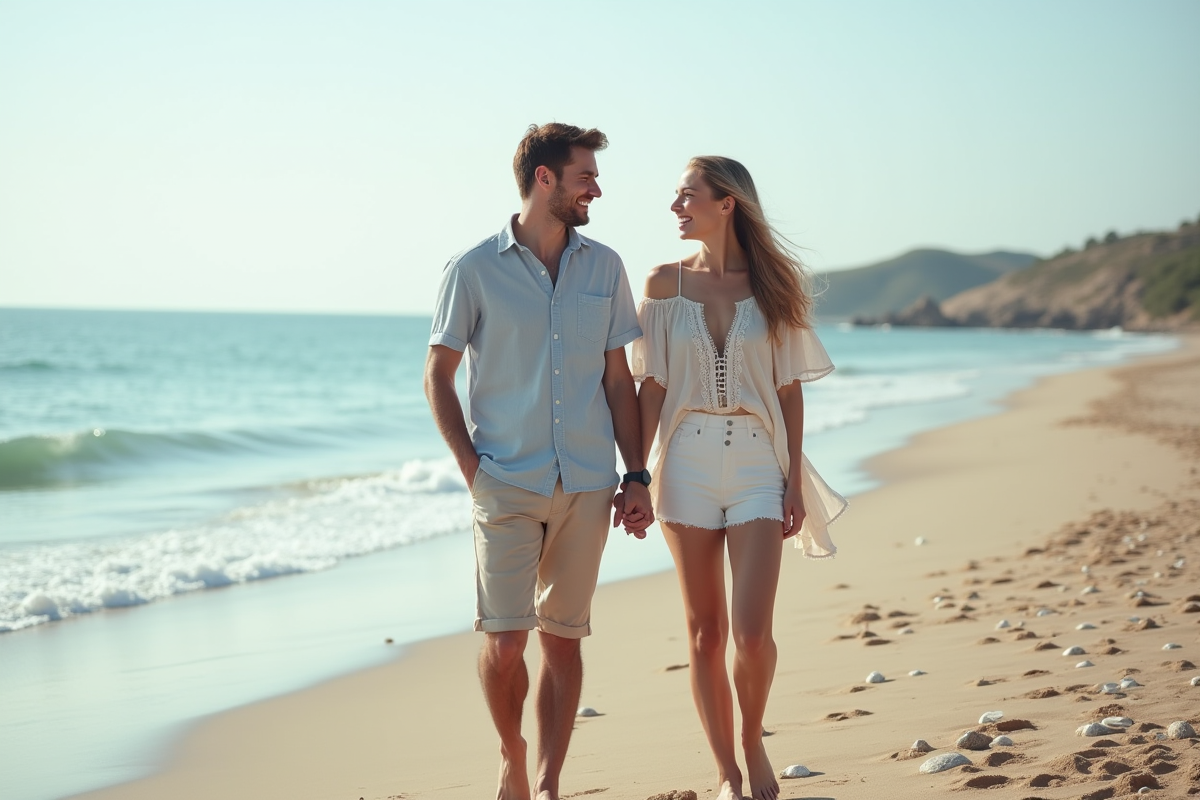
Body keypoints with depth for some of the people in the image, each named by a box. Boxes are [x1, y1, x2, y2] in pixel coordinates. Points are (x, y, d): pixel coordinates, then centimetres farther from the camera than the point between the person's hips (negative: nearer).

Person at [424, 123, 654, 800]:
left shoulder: (604, 268, 8)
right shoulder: (474, 270, -2)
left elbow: (619, 378, 11)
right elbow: (439, 376, 2)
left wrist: (637, 477, 6)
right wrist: (472, 467, -6)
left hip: (587, 486, 3)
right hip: (507, 484, -3)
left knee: (563, 638, 6)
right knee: (504, 643, -7)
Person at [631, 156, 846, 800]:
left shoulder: (771, 284, 2)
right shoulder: (665, 283, 3)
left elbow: (789, 389, 4)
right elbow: (651, 387, 3)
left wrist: (796, 479, -1)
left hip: (757, 463, -1)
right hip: (687, 462, 1)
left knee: (752, 632, -11)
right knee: (705, 633, 5)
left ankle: (753, 743, 17)